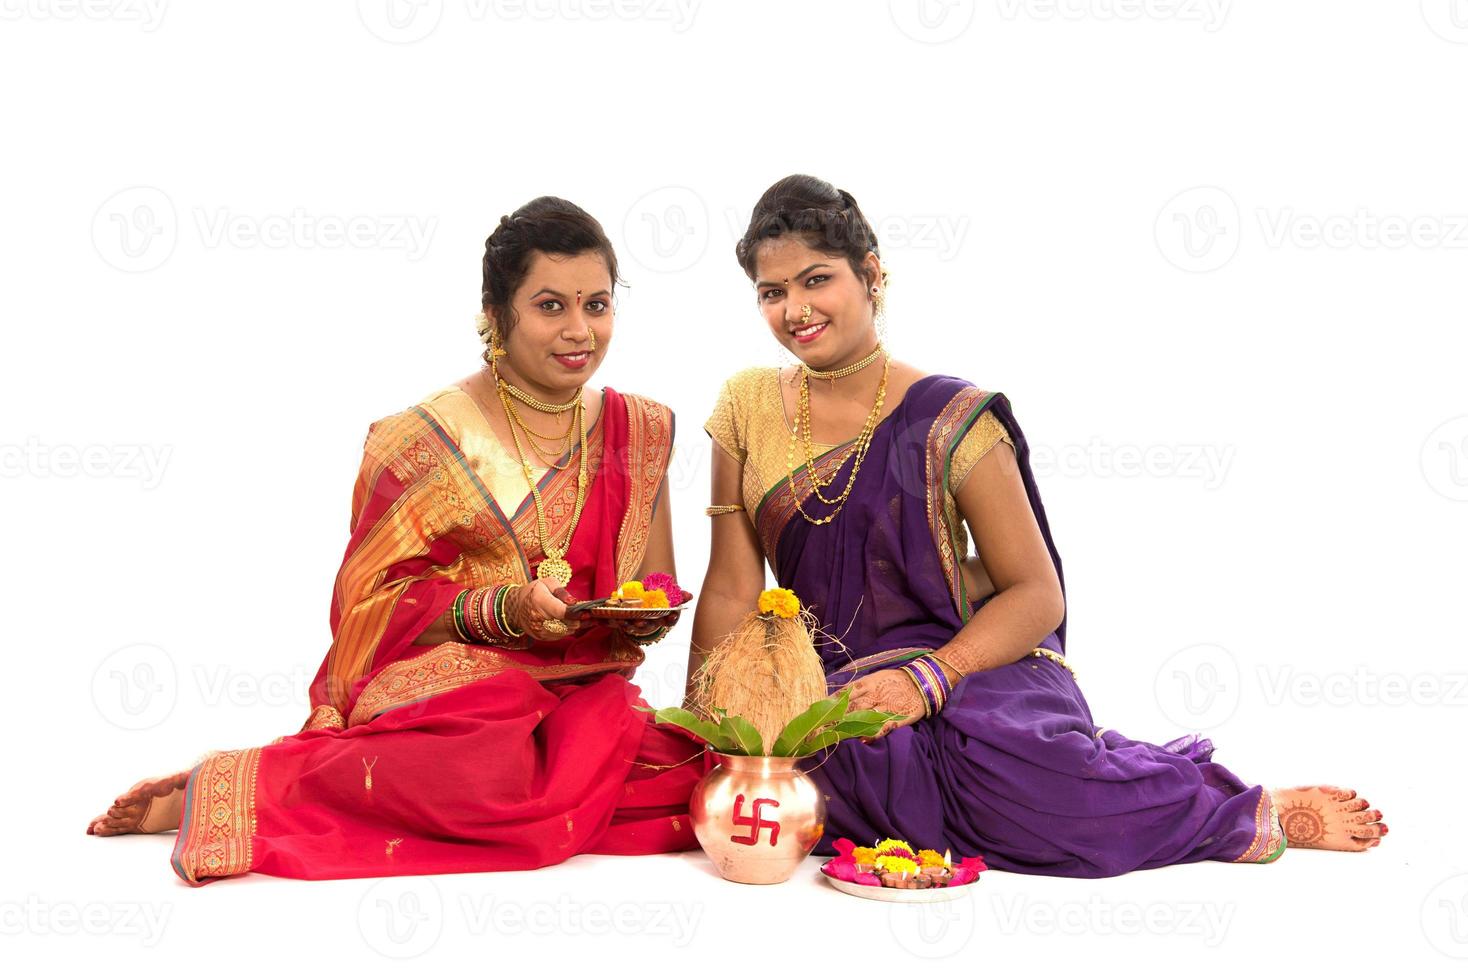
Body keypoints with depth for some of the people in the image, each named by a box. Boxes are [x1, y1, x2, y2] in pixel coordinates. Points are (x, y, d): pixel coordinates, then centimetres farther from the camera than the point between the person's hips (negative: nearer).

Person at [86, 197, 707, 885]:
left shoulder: (641, 433, 12)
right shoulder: (421, 442, 0)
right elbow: (374, 601, -1)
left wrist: (648, 615, -5)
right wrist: (502, 609, -15)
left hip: (585, 696, 5)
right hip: (444, 691, -5)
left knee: (694, 771, -28)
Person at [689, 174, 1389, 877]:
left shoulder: (949, 420, -4)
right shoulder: (748, 409, 6)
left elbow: (1037, 595, -5)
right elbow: (731, 590, 7)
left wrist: (927, 678, -21)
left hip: (971, 679, -4)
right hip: (823, 690, 4)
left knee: (1012, 772, -36)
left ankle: (1256, 816, -8)